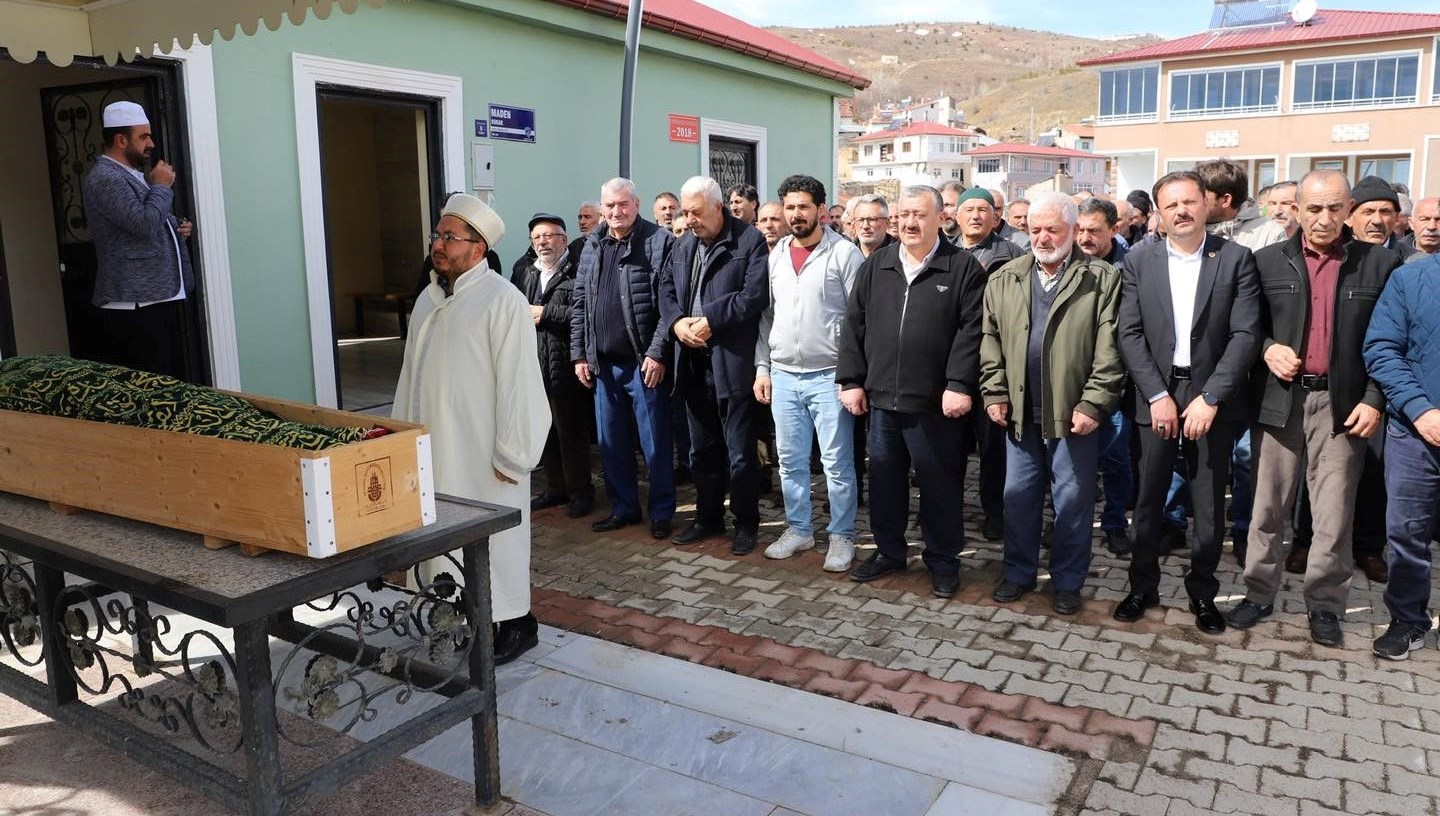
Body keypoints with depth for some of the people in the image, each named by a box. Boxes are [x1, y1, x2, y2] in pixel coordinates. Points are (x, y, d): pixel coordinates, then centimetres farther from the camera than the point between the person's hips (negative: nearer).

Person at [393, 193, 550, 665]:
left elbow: (517, 382, -16)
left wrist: (511, 455, -16)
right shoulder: (429, 299, 10)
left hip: (483, 454, -7)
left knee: (494, 537, 4)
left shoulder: (502, 300, -14)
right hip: (434, 449, 7)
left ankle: (515, 623, 20)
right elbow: (411, 374, 16)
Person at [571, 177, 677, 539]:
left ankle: (662, 513, 16)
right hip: (603, 363, 6)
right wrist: (579, 354, 9)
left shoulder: (659, 242, -7)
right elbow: (580, 303, 14)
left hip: (644, 363, -6)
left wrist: (657, 353, -16)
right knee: (611, 443, 13)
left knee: (655, 443, 3)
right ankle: (623, 508, 27)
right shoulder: (592, 246, 12)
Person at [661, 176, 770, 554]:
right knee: (701, 450, 16)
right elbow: (666, 289, 14)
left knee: (741, 452, 1)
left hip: (734, 364, -7)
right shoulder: (683, 245, 14)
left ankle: (746, 523, 16)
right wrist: (676, 322, -5)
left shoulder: (750, 240, -7)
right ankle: (708, 518, 30)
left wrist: (709, 321, -17)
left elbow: (754, 295, -17)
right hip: (693, 363, 7)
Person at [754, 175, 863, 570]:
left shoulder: (844, 252, -6)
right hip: (782, 375, 5)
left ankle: (841, 536, 15)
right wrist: (762, 367, 9)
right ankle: (799, 529, 26)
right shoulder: (775, 256, 10)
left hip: (829, 375, -5)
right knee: (790, 460, 12)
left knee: (837, 462, 2)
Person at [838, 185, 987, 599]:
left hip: (936, 401, -4)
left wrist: (959, 384, -16)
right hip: (881, 396, 4)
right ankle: (889, 551, 32)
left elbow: (971, 330, -9)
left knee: (940, 484, 7)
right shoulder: (876, 265, 9)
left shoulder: (963, 267, -3)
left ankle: (943, 561, 23)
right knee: (884, 479, 15)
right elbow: (854, 325, 8)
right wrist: (851, 379, 2)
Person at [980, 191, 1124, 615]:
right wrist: (995, 393, 1)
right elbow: (991, 340, 8)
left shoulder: (1102, 280, -4)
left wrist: (1093, 403, -14)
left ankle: (1067, 581, 22)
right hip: (1020, 410, 3)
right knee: (1018, 494, 12)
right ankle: (1019, 571, 28)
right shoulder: (1004, 280, 7)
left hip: (1074, 411, -3)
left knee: (1073, 499, 7)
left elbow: (1109, 350, -9)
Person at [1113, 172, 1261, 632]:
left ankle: (1203, 594, 24)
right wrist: (1157, 395, -10)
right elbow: (1129, 334, -2)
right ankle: (1142, 587, 24)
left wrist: (1209, 398, -13)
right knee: (1148, 500, 8)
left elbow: (1245, 335, -6)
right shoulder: (1138, 262, 3)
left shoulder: (1236, 259, -1)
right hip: (1157, 395, 1)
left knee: (1210, 505, 7)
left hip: (1212, 397, -1)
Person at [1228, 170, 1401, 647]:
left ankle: (1325, 603, 19)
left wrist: (1374, 400, -5)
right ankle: (1259, 593, 21)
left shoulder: (1380, 264, 3)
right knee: (1269, 506, 8)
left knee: (1334, 513, 5)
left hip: (1342, 404, 0)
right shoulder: (1269, 261, 4)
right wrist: (1267, 348, -10)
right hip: (1280, 399, 1)